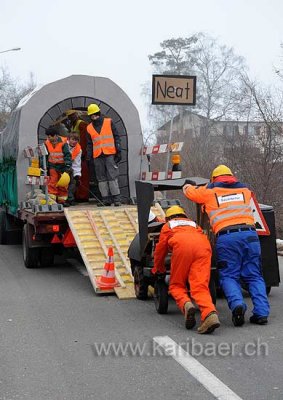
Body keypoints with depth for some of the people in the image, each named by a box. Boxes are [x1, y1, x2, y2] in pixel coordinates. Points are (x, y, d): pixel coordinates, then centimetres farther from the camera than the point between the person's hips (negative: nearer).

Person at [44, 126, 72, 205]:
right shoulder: (47, 143, -1)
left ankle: (62, 200, 14)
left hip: (62, 166, -1)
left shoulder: (63, 142, -13)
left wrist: (68, 165, -21)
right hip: (52, 166, 2)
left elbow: (67, 155, -13)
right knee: (52, 183, -7)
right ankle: (51, 199, -6)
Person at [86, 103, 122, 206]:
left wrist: (118, 151, -2)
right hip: (97, 156, 3)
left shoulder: (109, 122, 6)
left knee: (112, 176, -7)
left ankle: (116, 198, -5)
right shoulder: (89, 128, 13)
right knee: (101, 178, 3)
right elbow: (90, 144, 17)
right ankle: (106, 199, 7)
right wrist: (88, 157, 10)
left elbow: (116, 137, 5)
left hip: (110, 154, -3)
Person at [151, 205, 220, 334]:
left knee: (176, 285, 9)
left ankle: (186, 305, -22)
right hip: (203, 246, 3)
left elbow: (160, 249, 33)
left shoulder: (167, 226, 34)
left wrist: (158, 269, 49)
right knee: (200, 286, -8)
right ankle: (210, 313, -35)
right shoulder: (193, 224, 43)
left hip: (182, 246, -3)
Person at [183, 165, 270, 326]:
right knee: (254, 276, 8)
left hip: (226, 237, -2)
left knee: (229, 276, 5)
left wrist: (188, 186, 55)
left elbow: (188, 190, 29)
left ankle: (237, 303, -21)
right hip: (249, 233, 2)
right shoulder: (244, 189, 24)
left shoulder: (209, 191, 16)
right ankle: (262, 312, -4)